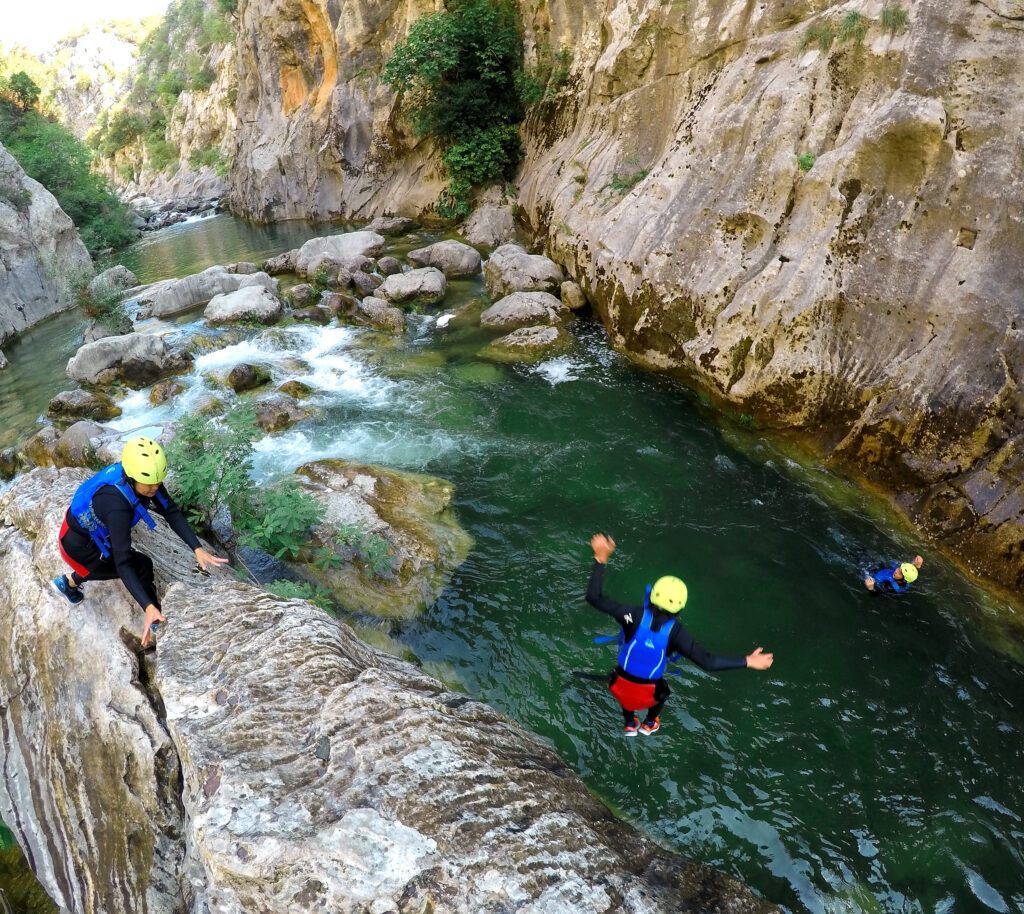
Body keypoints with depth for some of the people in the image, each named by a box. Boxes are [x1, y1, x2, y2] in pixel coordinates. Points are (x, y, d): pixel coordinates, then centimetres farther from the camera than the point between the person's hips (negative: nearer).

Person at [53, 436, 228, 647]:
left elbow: (172, 512, -19)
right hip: (77, 546, -7)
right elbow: (123, 564, -43)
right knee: (141, 567, -8)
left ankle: (70, 582, 50)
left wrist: (198, 549, -29)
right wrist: (149, 608, -48)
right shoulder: (118, 506, -42)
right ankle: (156, 622, 12)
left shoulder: (146, 477, -23)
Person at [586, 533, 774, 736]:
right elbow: (706, 661, -27)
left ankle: (630, 725, 57)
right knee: (663, 691, 36)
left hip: (620, 685, 0)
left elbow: (594, 598, -27)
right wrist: (748, 661, -20)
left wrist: (600, 559, -26)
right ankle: (649, 725, 58)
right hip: (648, 692, 0)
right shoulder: (675, 632, -26)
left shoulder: (634, 616, -27)